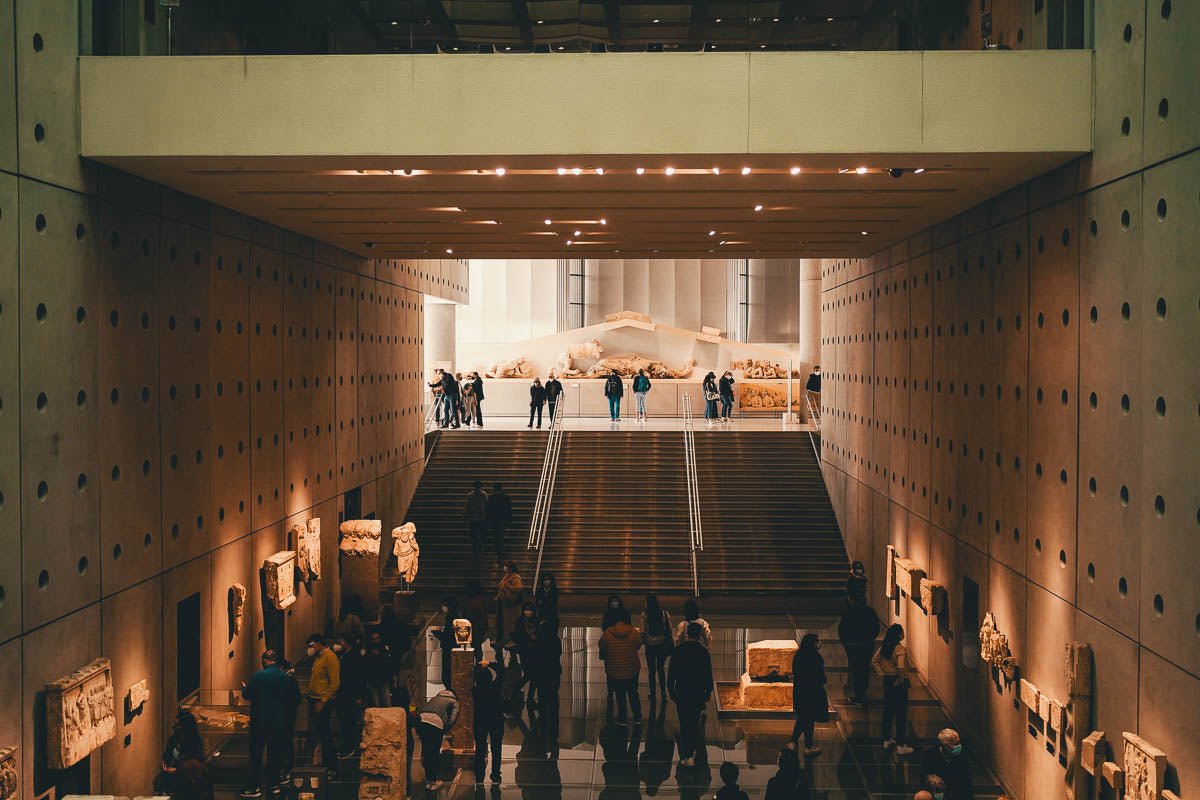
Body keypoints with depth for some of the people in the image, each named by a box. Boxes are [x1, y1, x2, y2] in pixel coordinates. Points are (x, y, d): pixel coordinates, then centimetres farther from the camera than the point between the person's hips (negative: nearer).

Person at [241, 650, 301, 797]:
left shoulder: (258, 676, -12)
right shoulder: (288, 678, -4)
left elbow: (247, 695, -5)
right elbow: (297, 700, 2)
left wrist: (244, 687, 17)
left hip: (260, 722, -2)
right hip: (280, 723, 2)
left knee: (256, 753, 5)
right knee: (275, 753, 14)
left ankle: (254, 786, 3)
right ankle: (272, 783, 20)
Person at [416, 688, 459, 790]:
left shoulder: (434, 698, 39)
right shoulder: (454, 702, 27)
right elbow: (452, 719, 8)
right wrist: (444, 731, 19)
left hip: (421, 719, 4)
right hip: (436, 721, -4)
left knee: (426, 750, 19)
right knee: (435, 753, 11)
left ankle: (428, 780, 24)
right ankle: (433, 782, 16)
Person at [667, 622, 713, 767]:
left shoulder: (677, 651, -6)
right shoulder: (703, 652, -9)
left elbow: (671, 673, -1)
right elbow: (708, 675, -3)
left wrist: (671, 690, 10)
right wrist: (708, 692, 9)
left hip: (681, 693, 1)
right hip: (697, 694, -1)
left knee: (683, 724, 11)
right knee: (694, 724, 12)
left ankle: (683, 757, 11)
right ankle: (691, 755, 4)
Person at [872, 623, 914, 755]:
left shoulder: (884, 647, 2)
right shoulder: (900, 649, -20)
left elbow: (874, 661, 6)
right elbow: (900, 667, -33)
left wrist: (881, 674, 5)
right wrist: (901, 679, -18)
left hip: (887, 681, 7)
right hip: (899, 683, -7)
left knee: (888, 710, 19)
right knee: (901, 714, 1)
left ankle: (887, 740, 29)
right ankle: (901, 746, 5)